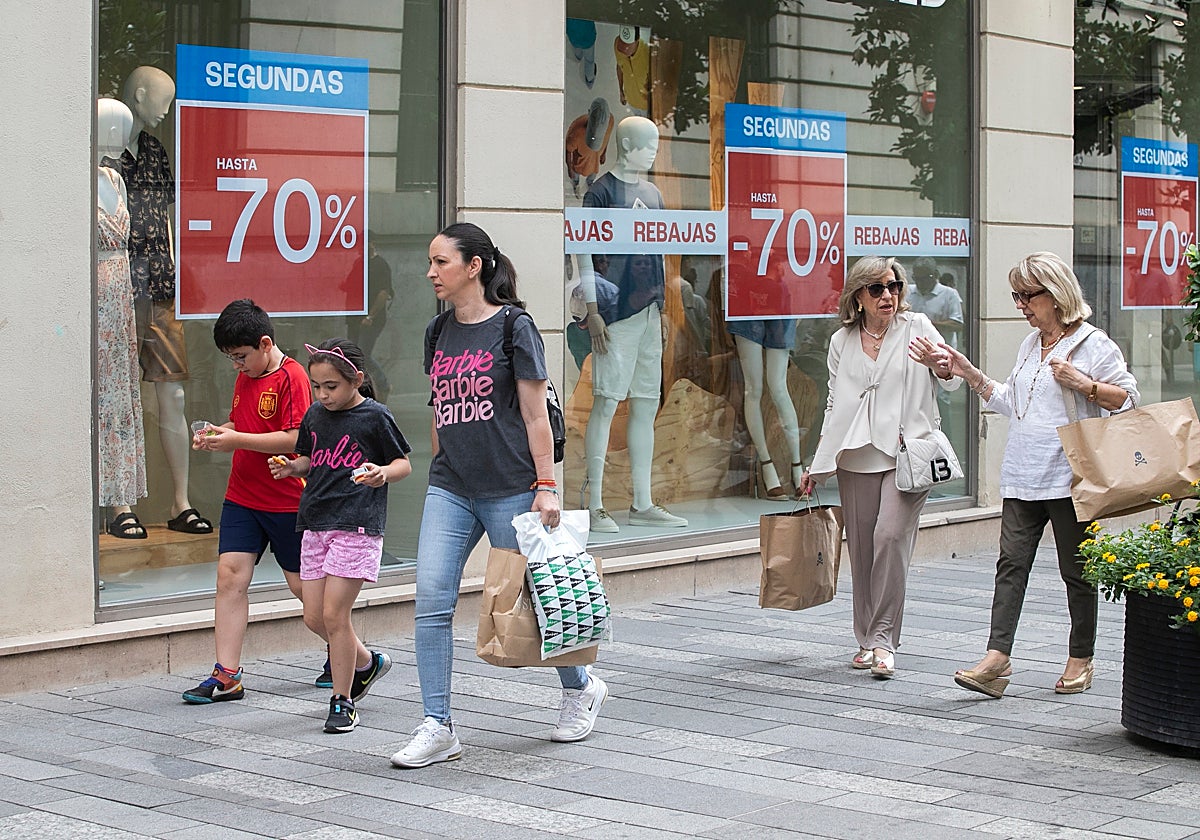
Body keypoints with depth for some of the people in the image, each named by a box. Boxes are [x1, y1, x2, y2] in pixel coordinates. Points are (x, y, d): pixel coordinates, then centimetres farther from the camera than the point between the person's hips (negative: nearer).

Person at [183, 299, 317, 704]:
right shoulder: (245, 377, 11)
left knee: (302, 584, 4)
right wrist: (216, 432, 1)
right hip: (241, 498, 7)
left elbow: (295, 439, -21)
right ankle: (226, 676, -4)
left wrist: (237, 440, -22)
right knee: (230, 576, -4)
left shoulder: (291, 377, -14)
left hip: (286, 501, -7)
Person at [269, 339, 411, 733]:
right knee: (313, 617, 6)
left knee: (334, 613, -10)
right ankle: (368, 662, 31)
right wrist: (290, 467, 2)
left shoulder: (375, 417, -6)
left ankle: (343, 701, 4)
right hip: (315, 523, 7)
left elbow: (404, 463, 0)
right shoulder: (315, 415, 10)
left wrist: (384, 473, -20)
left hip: (357, 526, -7)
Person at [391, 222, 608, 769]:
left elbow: (535, 416, -6)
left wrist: (546, 487, -10)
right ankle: (438, 728, -2)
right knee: (431, 601, -7)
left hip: (509, 488, -5)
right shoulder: (438, 334, 11)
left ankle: (580, 687, 32)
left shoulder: (513, 328, -6)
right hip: (449, 490, 5)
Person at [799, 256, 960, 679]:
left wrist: (940, 363, -31)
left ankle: (883, 638, -13)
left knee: (890, 536, -18)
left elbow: (953, 381, -7)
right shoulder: (842, 342, 12)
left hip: (906, 452, -3)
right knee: (861, 548, 4)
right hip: (857, 458, 3)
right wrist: (817, 465, 15)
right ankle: (867, 641, 16)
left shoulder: (916, 327, 3)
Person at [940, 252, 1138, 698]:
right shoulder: (1029, 345, 17)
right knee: (1012, 563, -4)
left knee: (1076, 570, 4)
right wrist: (970, 375, 16)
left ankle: (1080, 661, 16)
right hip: (1021, 476, 6)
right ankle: (997, 657, -10)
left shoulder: (1093, 344, -4)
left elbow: (1128, 398, -5)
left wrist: (1083, 384, -18)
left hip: (1069, 477, -6)